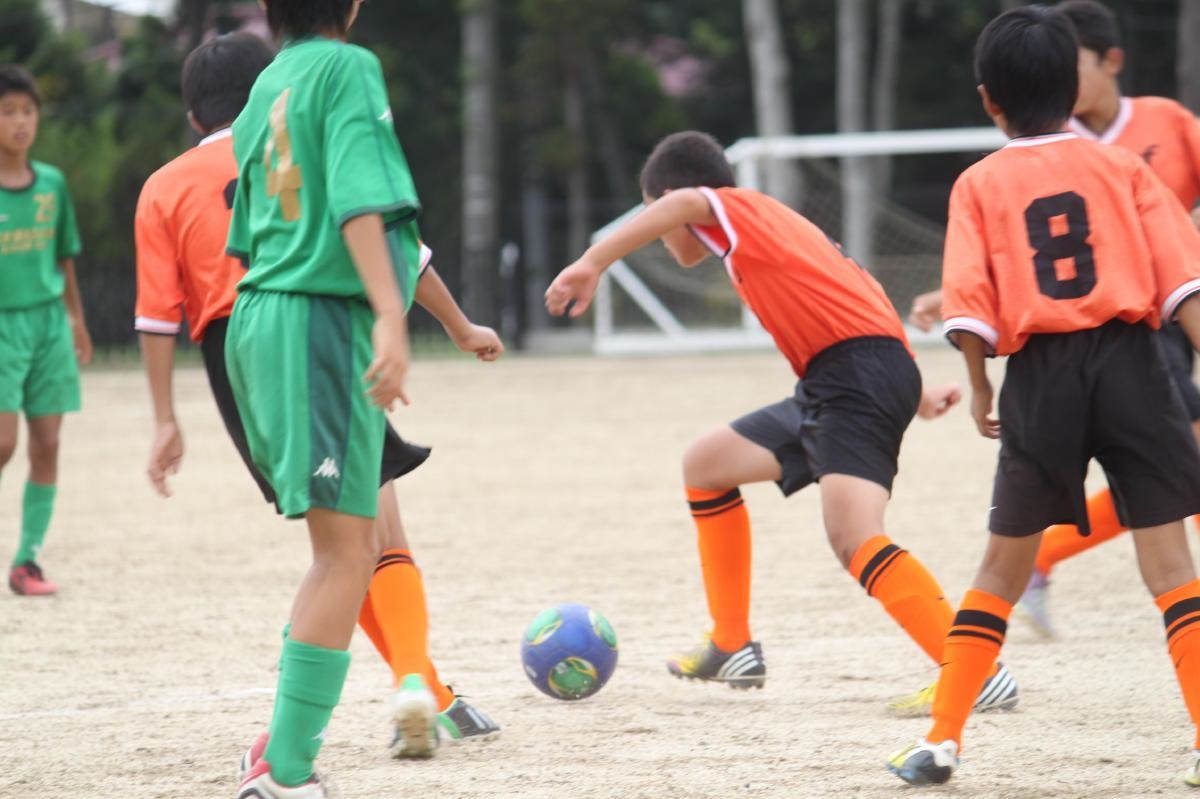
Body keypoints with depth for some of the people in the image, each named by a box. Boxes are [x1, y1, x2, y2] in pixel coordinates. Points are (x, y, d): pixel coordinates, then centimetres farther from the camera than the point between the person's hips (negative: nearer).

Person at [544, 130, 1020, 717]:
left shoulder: (735, 209, 2)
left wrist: (592, 263, -27)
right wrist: (911, 394, 32)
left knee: (854, 539, -25)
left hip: (856, 375, -10)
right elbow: (861, 298, 31)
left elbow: (685, 203, -23)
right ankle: (732, 649, 25)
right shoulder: (771, 224, 29)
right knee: (706, 464, 21)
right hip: (828, 390, 10)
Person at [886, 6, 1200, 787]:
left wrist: (981, 392, 8)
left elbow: (970, 306, -3)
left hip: (1041, 375, 1)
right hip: (1131, 361, -1)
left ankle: (943, 739, 15)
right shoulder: (1123, 167, 7)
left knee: (1005, 565, 14)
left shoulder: (981, 185, 7)